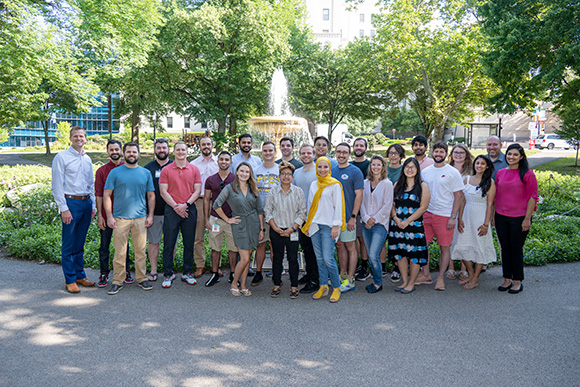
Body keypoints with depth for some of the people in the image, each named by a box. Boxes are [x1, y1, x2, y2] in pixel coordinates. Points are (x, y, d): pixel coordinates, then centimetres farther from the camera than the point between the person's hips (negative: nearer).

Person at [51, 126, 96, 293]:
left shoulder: (87, 159, 15)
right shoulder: (61, 157, -3)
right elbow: (57, 186, -7)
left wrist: (93, 206, 14)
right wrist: (63, 208, -13)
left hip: (86, 203, 5)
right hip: (71, 202, -5)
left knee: (80, 243, 13)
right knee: (69, 245, -1)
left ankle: (80, 275, 21)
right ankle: (70, 280, 7)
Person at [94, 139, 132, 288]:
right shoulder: (101, 171, 2)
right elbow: (99, 195, 0)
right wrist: (99, 215, -6)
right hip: (107, 214, 0)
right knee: (104, 245, 6)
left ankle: (125, 272, 21)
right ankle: (104, 274, 17)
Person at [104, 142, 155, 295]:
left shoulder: (146, 173, 9)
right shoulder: (115, 172, 4)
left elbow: (151, 196, 11)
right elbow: (107, 195, 2)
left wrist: (150, 215, 3)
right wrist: (109, 217, -5)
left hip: (140, 219, 2)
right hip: (120, 219, -1)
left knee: (140, 251, 6)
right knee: (120, 252, 2)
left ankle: (142, 278, 18)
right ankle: (117, 281, 12)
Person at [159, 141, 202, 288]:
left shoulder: (194, 170, 8)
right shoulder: (166, 170, 4)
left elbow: (197, 191, 3)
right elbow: (163, 192, -2)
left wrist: (186, 204, -10)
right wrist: (175, 206, -11)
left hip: (189, 210, 2)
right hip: (171, 209, -1)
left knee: (189, 244, 7)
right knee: (169, 244, 0)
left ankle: (187, 273, 19)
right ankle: (168, 275, 10)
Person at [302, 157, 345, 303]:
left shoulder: (335, 184, -2)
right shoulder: (313, 184, 13)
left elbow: (338, 206, -5)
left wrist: (336, 225, -11)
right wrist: (308, 224, 15)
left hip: (328, 225, -5)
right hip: (315, 225, 5)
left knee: (328, 258, -9)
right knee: (319, 258, 8)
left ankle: (336, 288, 6)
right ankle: (323, 287, 17)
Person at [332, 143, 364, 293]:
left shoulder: (355, 171, -6)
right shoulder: (332, 171, 11)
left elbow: (359, 195, -10)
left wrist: (353, 217, -16)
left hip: (347, 216, -6)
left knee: (350, 247, 1)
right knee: (339, 245, 13)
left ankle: (350, 281, 8)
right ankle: (343, 275, 25)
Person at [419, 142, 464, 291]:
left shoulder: (453, 172, -2)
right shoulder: (425, 172, 10)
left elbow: (458, 196, -3)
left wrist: (453, 217, -10)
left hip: (445, 215, -4)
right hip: (426, 213, 4)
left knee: (445, 247, 2)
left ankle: (440, 278, 14)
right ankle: (426, 275, 19)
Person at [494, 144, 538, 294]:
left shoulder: (527, 174, -6)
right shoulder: (500, 173, 8)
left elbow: (533, 197, -6)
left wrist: (527, 218, -10)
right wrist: (493, 215, 12)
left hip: (519, 218, -4)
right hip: (501, 217, 4)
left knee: (516, 249, 4)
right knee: (505, 248, 10)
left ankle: (517, 281, 18)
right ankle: (507, 279, 22)